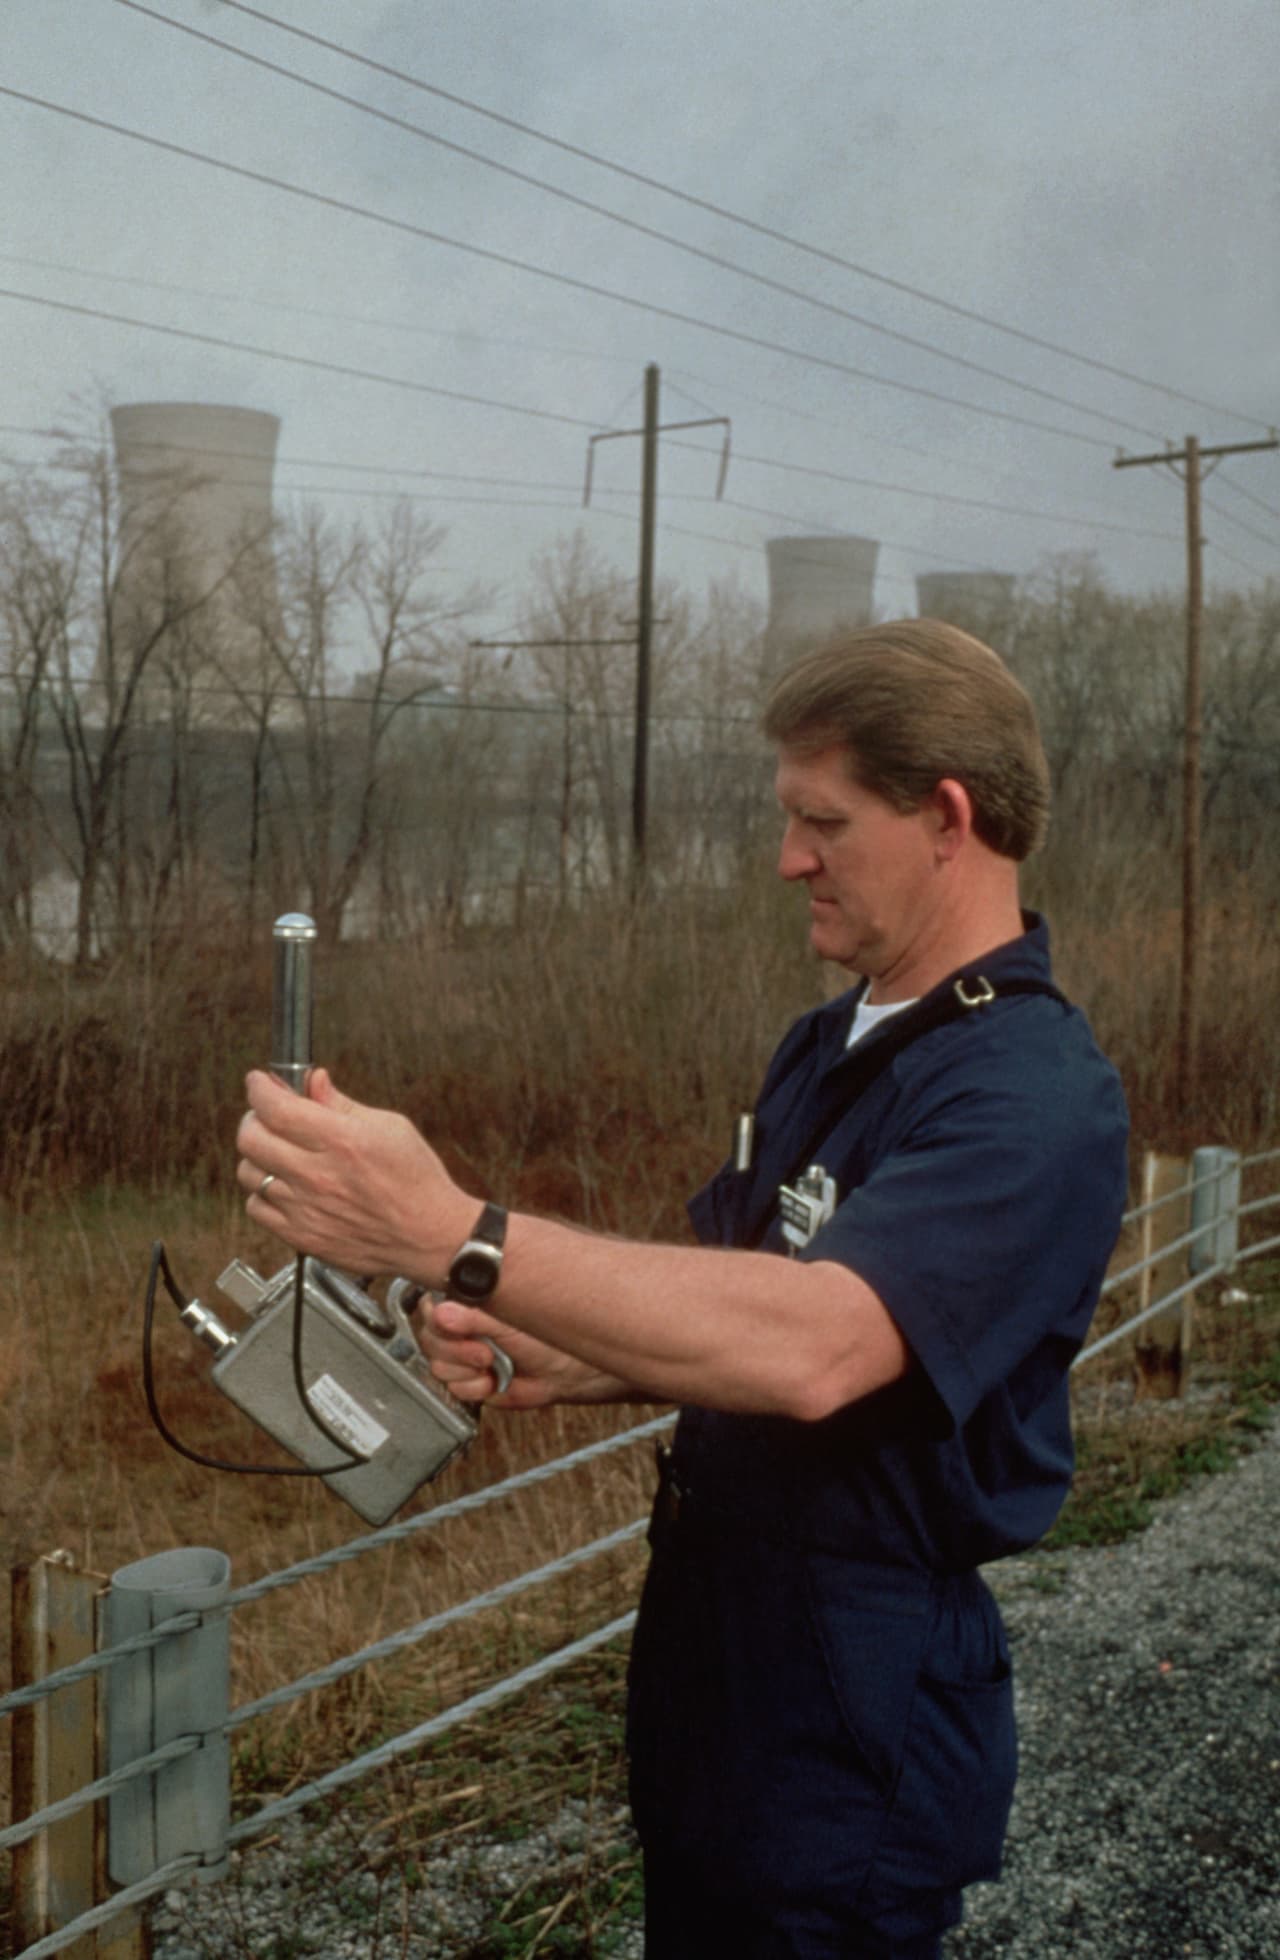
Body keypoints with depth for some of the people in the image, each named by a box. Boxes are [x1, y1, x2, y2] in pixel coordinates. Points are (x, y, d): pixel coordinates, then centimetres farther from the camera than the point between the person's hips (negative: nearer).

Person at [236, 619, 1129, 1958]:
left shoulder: (1036, 1098, -23)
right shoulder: (826, 1048, 6)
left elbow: (810, 1346, -37)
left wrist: (449, 1233, -40)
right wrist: (553, 1365, -5)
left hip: (858, 1713, -8)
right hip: (706, 1654, 8)